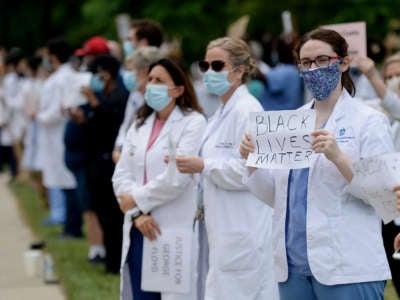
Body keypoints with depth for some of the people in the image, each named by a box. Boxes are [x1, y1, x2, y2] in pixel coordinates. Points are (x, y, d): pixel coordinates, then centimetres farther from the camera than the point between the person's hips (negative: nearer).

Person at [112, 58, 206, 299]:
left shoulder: (193, 123, -4)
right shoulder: (140, 125, 17)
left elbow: (176, 177, -14)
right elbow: (122, 175, 9)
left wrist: (136, 200, -4)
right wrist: (137, 214, -7)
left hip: (175, 232, -6)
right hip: (140, 230, 6)